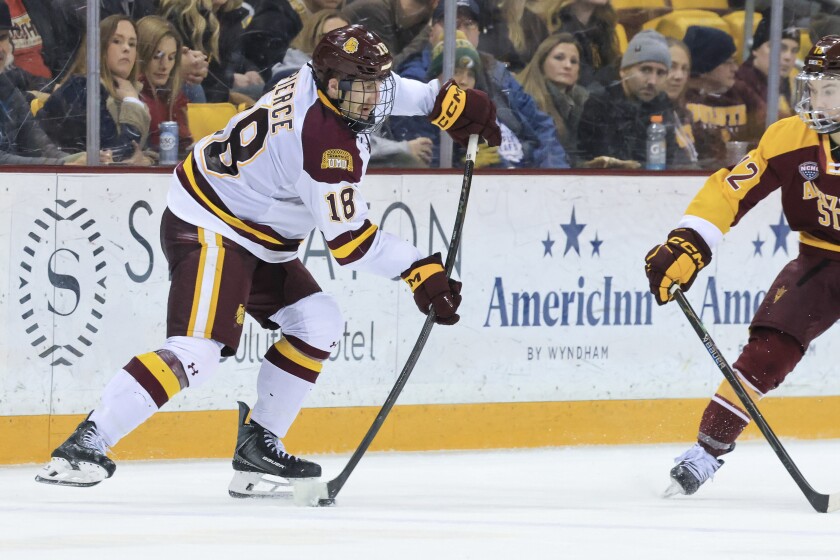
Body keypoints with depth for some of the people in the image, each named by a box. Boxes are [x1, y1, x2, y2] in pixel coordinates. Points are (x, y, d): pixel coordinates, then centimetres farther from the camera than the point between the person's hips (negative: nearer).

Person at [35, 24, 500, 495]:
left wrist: (447, 100, 15)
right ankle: (84, 446, -28)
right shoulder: (326, 142, -27)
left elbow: (379, 87, 24)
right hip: (209, 230, -11)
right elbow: (348, 237, -22)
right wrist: (420, 270, -18)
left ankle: (259, 446, 11)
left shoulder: (321, 80, -1)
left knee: (318, 324, 9)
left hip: (253, 236, 11)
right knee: (200, 349, -24)